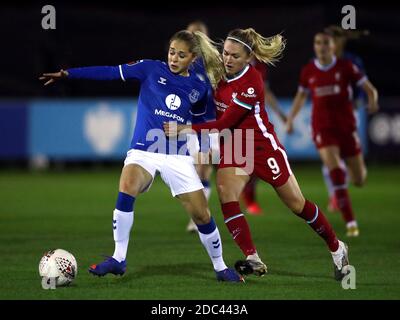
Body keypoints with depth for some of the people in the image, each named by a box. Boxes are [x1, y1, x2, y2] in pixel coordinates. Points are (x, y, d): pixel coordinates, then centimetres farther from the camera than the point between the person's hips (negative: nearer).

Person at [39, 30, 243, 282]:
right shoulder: (152, 69, 0)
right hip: (144, 152, -2)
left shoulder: (198, 88, 6)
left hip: (179, 157, 2)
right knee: (127, 190, -31)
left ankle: (220, 267, 23)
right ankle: (118, 259, -20)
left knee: (202, 215, 0)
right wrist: (68, 73, -10)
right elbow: (110, 72, -4)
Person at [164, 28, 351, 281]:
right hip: (232, 147, 6)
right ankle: (254, 260, -19)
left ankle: (337, 248, 25)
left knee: (297, 204, 5)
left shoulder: (251, 83, -25)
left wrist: (187, 129, -31)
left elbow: (225, 123, -27)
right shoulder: (219, 72, -5)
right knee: (226, 196, -20)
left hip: (262, 146, -6)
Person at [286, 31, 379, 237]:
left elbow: (370, 89, -1)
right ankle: (351, 222, -18)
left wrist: (373, 101, -22)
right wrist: (290, 118, 11)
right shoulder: (308, 71, 2)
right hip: (322, 127, 0)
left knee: (359, 180, 4)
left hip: (346, 125, 0)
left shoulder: (345, 67, -4)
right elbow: (301, 96, 20)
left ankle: (359, 169, 46)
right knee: (335, 171, -24)